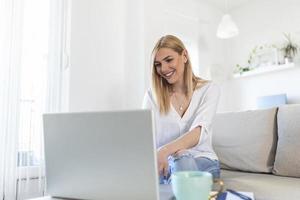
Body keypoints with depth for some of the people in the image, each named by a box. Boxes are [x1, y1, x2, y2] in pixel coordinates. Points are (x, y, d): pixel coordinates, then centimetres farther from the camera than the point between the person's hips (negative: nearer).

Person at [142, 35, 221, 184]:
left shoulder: (209, 89, -1)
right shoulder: (152, 95, 3)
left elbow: (199, 132, -19)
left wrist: (165, 151, -38)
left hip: (202, 161, 0)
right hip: (166, 163, 1)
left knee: (184, 161, -34)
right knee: (181, 160, -34)